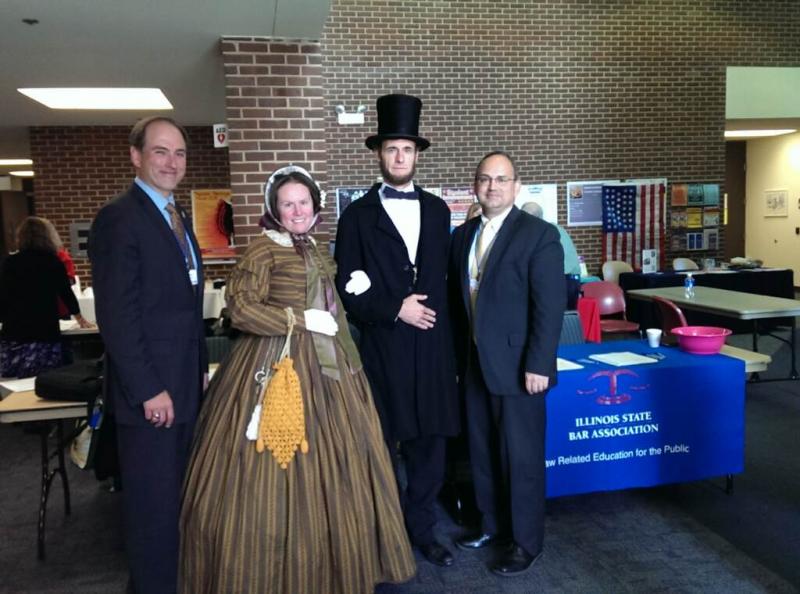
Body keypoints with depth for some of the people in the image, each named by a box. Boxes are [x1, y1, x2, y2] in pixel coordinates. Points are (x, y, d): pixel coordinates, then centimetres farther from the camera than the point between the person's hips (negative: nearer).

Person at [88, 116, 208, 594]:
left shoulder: (177, 216, 13)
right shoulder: (119, 218, -14)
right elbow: (116, 316, -19)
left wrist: (201, 368, 14)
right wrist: (149, 390, -19)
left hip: (185, 384, 8)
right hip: (150, 389, -8)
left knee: (178, 493, 18)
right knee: (154, 500, 5)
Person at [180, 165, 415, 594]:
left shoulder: (315, 251, 15)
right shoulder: (263, 250, -8)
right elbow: (241, 309, -17)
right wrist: (301, 319, -17)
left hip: (325, 365, 8)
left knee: (332, 466, 12)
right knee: (280, 468, -1)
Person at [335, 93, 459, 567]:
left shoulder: (437, 210, 11)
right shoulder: (358, 215, 0)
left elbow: (444, 276, 13)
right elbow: (349, 289, -4)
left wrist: (439, 319, 7)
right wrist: (395, 309, -14)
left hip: (433, 345, 3)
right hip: (383, 348, -3)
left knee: (430, 444, 9)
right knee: (383, 446, 7)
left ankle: (422, 529, 26)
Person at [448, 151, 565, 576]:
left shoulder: (538, 234, -9)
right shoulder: (463, 235, 10)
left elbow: (550, 306, -14)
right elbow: (457, 300, 12)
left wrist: (538, 365, -18)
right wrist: (458, 354, 9)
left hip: (517, 364, -6)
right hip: (474, 363, 6)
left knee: (521, 457, 5)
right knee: (482, 452, 17)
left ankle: (526, 541, 22)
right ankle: (493, 524, 36)